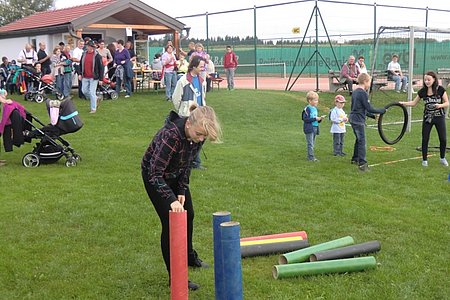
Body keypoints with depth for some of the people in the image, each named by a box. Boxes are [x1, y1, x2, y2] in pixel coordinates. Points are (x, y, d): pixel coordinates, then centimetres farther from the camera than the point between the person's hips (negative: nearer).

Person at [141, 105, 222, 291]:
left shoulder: (198, 136, -19)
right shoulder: (170, 135, -40)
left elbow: (187, 164, -4)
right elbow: (155, 174, -39)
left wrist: (182, 191, -9)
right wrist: (172, 199, -47)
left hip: (176, 175, 7)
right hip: (154, 176, -7)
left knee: (188, 214, 16)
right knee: (170, 221, -10)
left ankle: (189, 257, 41)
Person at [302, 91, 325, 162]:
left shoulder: (315, 108, 14)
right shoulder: (307, 109, -12)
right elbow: (305, 119, -19)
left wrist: (320, 119, -1)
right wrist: (315, 119, -20)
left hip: (315, 128, 8)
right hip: (309, 129, -8)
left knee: (312, 143, 12)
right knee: (310, 144, -7)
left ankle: (309, 156, 18)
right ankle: (311, 157, -5)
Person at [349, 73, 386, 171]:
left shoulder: (355, 92, 13)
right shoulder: (363, 93, -16)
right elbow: (369, 108, -17)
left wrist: (372, 116, 19)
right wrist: (382, 111, -5)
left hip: (353, 119, 10)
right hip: (358, 120, -10)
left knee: (359, 139, 21)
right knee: (362, 141, -9)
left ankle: (355, 159, 32)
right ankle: (362, 163, -11)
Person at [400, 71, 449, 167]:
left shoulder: (440, 89, -11)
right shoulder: (423, 91, -5)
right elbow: (414, 103, 3)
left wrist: (440, 105, -27)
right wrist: (403, 103, -12)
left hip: (439, 117, -1)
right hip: (427, 118, 2)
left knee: (443, 139, 2)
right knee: (425, 139, 0)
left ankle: (442, 158, 24)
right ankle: (424, 159, 14)